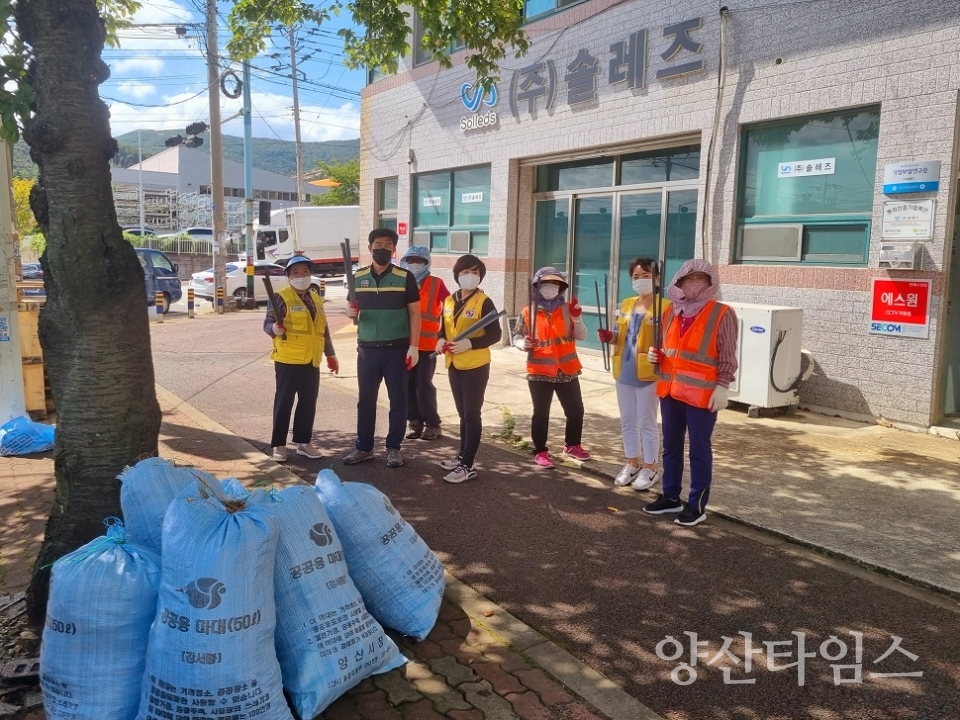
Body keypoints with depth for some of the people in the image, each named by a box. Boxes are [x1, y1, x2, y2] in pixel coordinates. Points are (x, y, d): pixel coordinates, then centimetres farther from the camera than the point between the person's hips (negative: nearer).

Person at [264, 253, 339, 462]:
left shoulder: (316, 299, 15)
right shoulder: (281, 298, -6)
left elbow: (324, 329, 21)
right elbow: (267, 323, -11)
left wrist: (330, 354, 21)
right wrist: (274, 328, -34)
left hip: (312, 361, 6)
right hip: (288, 361, -6)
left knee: (308, 403, 10)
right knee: (284, 403, 0)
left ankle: (304, 442, 22)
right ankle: (279, 445, 9)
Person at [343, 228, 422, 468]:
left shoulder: (405, 277, -3)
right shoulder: (358, 277, 7)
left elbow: (414, 313, -2)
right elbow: (354, 308, 15)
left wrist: (414, 346, -9)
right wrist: (351, 310, -10)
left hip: (397, 349, -3)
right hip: (367, 349, 3)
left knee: (398, 399, 4)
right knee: (365, 399, 9)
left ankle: (393, 448, 16)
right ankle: (363, 447, 20)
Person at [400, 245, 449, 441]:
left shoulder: (436, 284, -4)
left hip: (427, 343, -4)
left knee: (423, 384, -4)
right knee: (408, 384, 7)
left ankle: (432, 424, 10)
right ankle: (416, 422, 19)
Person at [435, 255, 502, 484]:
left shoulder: (484, 302, -11)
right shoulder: (449, 301, 8)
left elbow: (495, 334, -13)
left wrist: (470, 343, -25)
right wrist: (441, 340, -5)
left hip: (475, 366, -7)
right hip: (453, 365, 7)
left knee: (472, 414, -3)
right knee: (463, 413, 17)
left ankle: (467, 466, 1)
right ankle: (462, 456, 28)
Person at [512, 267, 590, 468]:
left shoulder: (567, 309, 1)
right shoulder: (528, 313, -3)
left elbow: (581, 336, 1)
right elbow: (517, 337, 4)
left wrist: (577, 319, -16)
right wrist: (524, 344, -17)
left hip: (567, 371, 3)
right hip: (540, 372, -2)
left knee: (576, 410, 12)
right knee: (541, 413, 6)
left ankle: (572, 445, 33)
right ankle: (541, 451, 19)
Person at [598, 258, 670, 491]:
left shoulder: (664, 307, -8)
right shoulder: (626, 304, 12)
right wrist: (609, 337, 0)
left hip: (648, 374, -7)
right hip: (624, 372, 7)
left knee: (647, 422, 2)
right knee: (627, 421, 14)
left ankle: (649, 469, 16)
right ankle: (632, 465, 28)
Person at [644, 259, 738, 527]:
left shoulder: (722, 314, -7)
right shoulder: (672, 312, 10)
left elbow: (728, 356, -8)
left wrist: (722, 387, -14)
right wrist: (655, 355, 1)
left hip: (701, 393, -6)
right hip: (670, 389, 6)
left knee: (699, 449, 3)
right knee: (671, 445, 15)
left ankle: (697, 506, 13)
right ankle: (670, 497, 28)